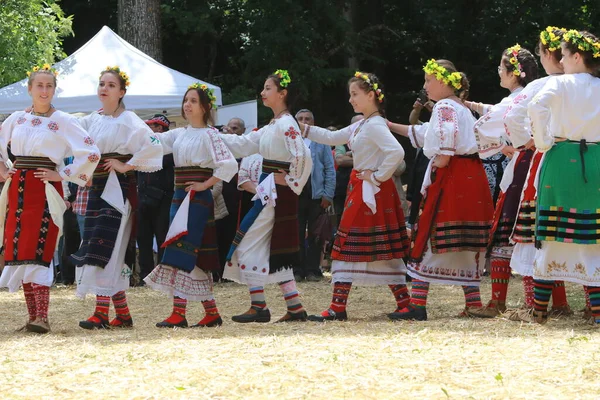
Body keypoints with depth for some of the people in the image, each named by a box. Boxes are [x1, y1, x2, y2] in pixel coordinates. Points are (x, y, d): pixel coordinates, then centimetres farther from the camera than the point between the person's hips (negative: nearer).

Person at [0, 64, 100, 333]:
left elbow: (91, 153, -7)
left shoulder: (62, 121, -2)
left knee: (37, 250, -15)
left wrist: (63, 175, -8)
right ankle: (33, 316, 6)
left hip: (45, 190, -5)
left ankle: (42, 317, -19)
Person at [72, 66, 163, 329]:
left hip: (118, 188, -7)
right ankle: (122, 314, 11)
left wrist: (128, 165, -14)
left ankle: (102, 313, -16)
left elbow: (153, 145, -18)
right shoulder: (91, 121, 12)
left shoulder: (128, 120, -7)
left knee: (106, 248, -13)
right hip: (98, 188, 7)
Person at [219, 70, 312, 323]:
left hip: (275, 194, -10)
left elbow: (302, 155, -24)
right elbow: (243, 144, 20)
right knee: (274, 252, 10)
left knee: (248, 246, -5)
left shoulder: (285, 124, -14)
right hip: (268, 192, 10)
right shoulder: (273, 125, 16)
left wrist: (291, 181, -14)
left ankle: (258, 306, -2)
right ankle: (295, 307, 9)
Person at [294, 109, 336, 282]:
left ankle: (313, 270, 7)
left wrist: (328, 194, -5)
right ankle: (297, 270, 7)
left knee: (314, 235, 3)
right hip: (295, 194, 1)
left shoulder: (322, 142, 7)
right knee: (297, 235, 3)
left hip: (316, 195, -1)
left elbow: (330, 169, 4)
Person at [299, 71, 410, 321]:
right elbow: (332, 138, 20)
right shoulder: (361, 126, 13)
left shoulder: (375, 125, -16)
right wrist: (304, 129, 11)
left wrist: (378, 176, -20)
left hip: (372, 192, -9)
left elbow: (397, 152, -29)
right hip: (360, 190, 9)